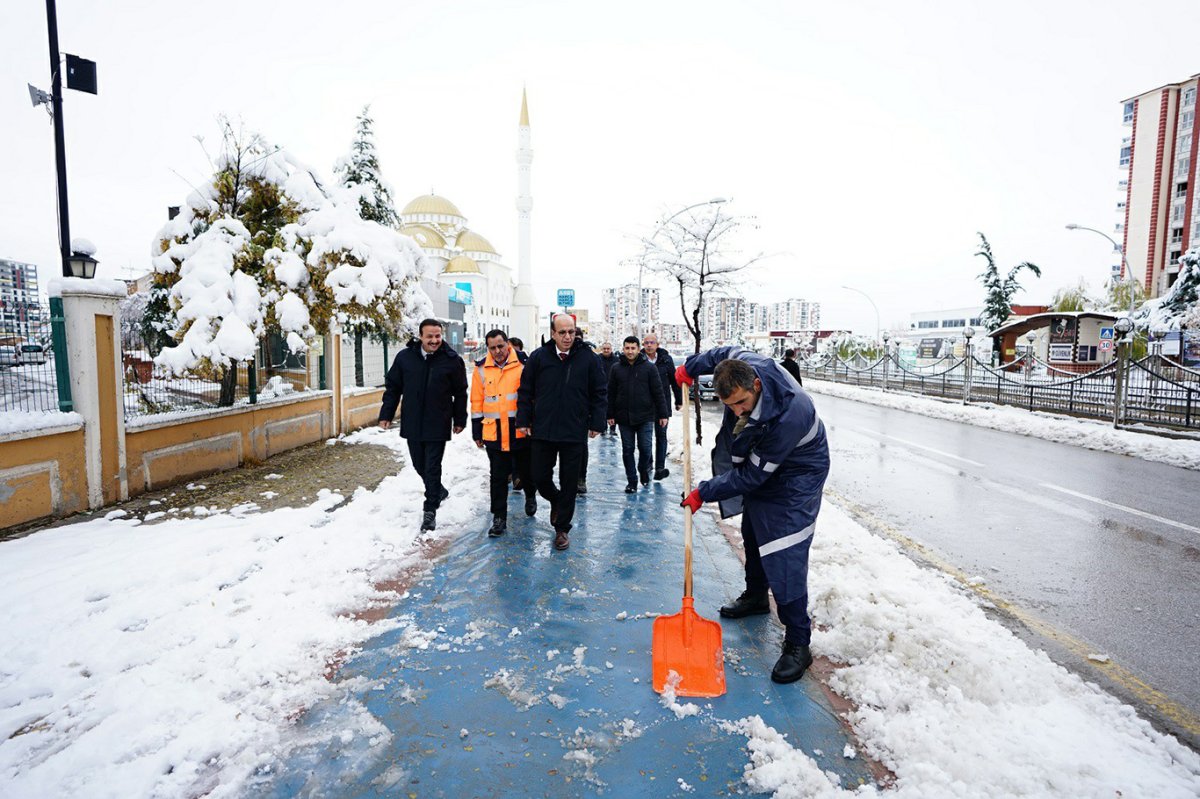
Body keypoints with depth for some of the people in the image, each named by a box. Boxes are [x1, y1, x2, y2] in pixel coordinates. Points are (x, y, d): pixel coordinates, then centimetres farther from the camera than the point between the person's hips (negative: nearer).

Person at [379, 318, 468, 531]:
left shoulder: (452, 360, -7)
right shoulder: (404, 357, -2)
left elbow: (460, 393, 1)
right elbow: (392, 387, 7)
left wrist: (460, 420, 3)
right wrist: (386, 414, 4)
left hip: (437, 426, -3)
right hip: (412, 424, 4)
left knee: (432, 468, -1)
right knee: (419, 465, 16)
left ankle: (430, 510, 11)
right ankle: (438, 491, 42)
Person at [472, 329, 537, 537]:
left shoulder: (522, 365, -4)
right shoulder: (482, 369, 3)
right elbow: (477, 402, 7)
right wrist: (476, 432, 7)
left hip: (520, 431, -1)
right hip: (494, 433, 1)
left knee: (525, 470, 14)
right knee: (498, 477, 6)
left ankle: (530, 496, 44)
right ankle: (499, 517, 17)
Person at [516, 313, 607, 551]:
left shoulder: (589, 358, -3)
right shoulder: (538, 357, -1)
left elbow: (599, 393, 3)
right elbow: (525, 391, 6)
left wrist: (596, 423, 0)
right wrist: (524, 420, 2)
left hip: (574, 433, -1)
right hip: (542, 431, 1)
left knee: (569, 483, 7)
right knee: (540, 478, 8)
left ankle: (562, 528, 23)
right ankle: (555, 500, 41)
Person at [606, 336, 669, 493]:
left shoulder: (649, 368, -1)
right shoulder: (616, 369, 4)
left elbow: (658, 392, -2)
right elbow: (611, 394, 6)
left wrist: (663, 414, -4)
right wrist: (610, 415, 2)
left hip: (645, 417, -2)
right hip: (624, 418, 2)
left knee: (645, 449, 2)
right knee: (627, 450, 7)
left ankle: (644, 472, 30)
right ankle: (631, 481, 18)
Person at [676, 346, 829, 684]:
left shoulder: (788, 417, -42)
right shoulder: (744, 365, -24)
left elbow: (751, 474, -33)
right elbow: (725, 353, 4)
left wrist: (704, 493, -25)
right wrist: (691, 367, 7)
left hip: (796, 473, -8)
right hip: (759, 463, 8)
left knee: (784, 554, -16)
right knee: (752, 533, 23)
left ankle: (797, 643, -4)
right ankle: (756, 596, 46)